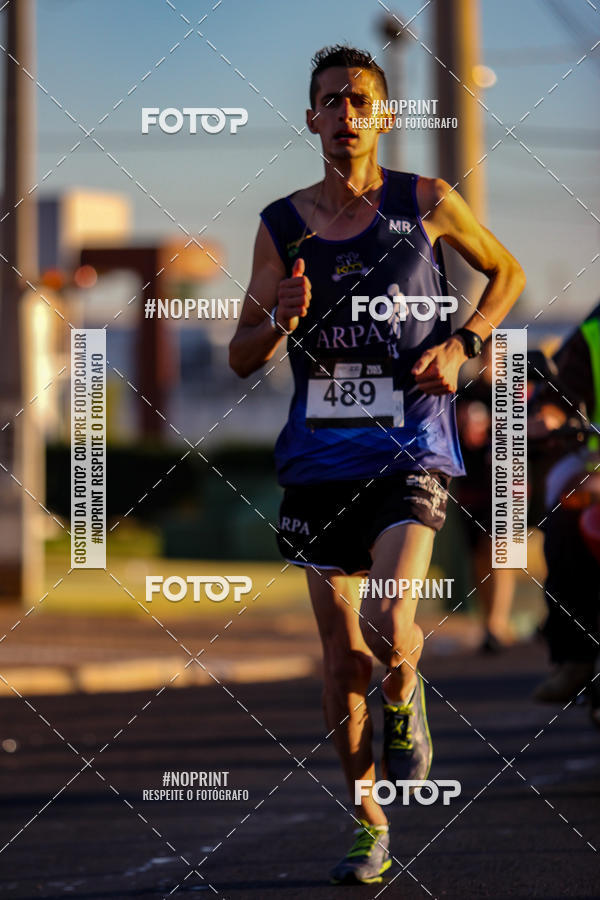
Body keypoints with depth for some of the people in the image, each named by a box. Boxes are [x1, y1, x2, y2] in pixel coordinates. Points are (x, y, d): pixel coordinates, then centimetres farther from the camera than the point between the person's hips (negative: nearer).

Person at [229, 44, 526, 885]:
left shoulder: (426, 203, -1)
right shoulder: (282, 225, 4)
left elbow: (506, 272, 16)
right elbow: (241, 357, 9)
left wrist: (460, 344, -1)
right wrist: (283, 320, -13)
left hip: (409, 449, -3)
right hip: (319, 458, 3)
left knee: (388, 627, -23)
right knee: (343, 655, 5)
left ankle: (404, 697, 13)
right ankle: (369, 825, 20)